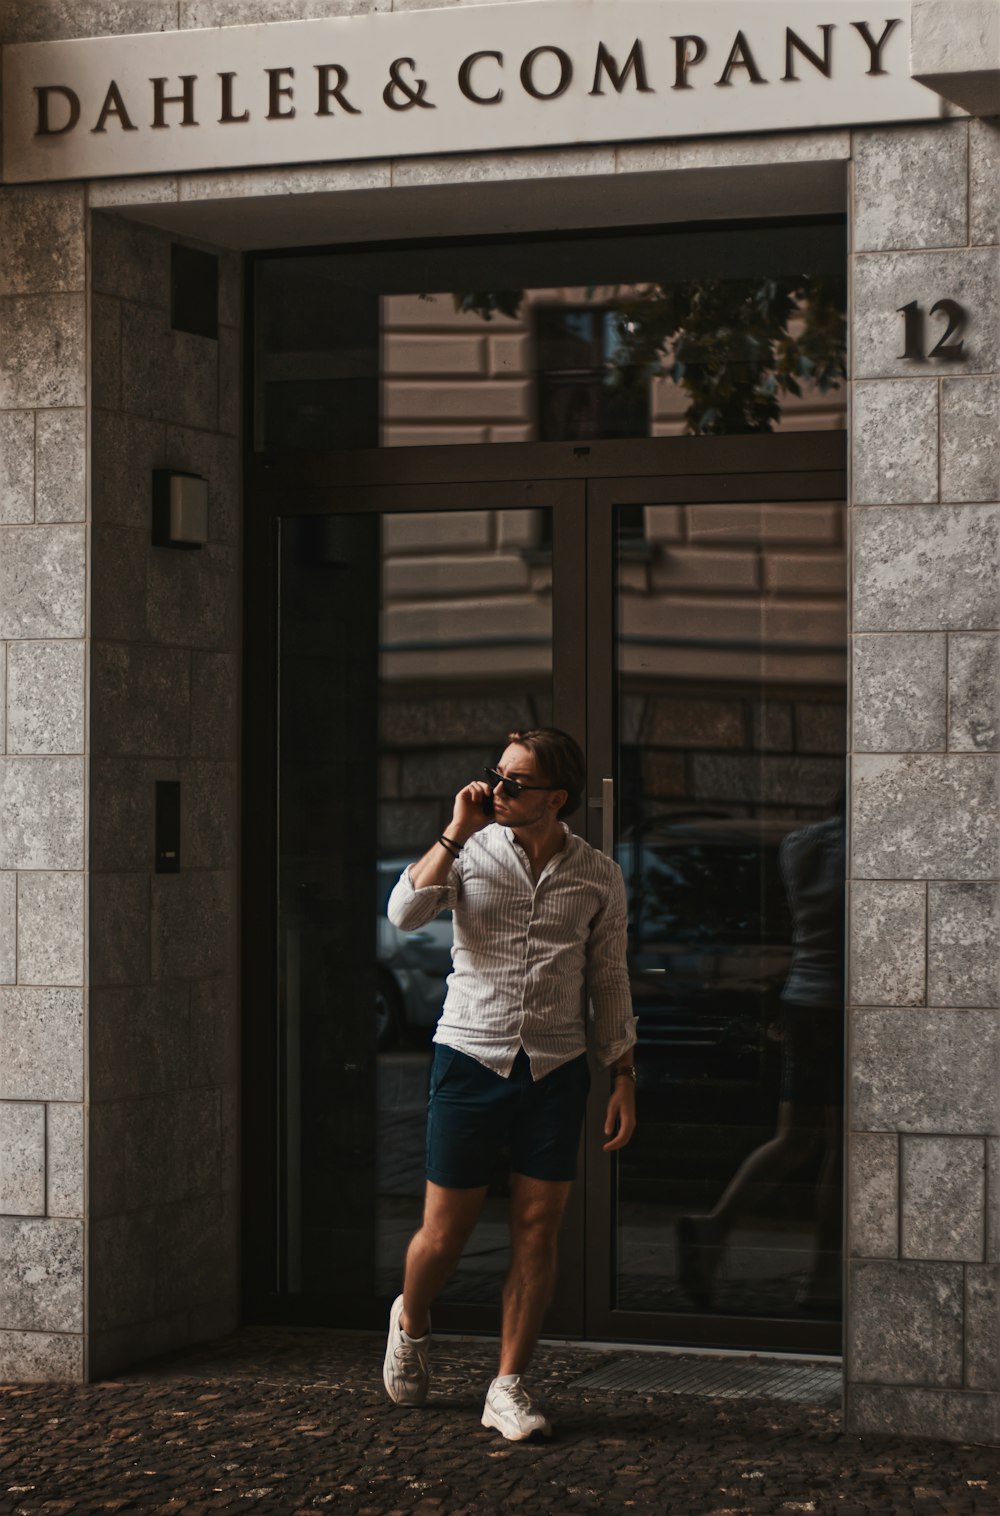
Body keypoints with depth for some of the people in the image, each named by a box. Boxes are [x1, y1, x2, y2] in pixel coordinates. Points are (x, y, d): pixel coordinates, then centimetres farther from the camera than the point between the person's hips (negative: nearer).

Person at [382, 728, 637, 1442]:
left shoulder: (599, 876, 3)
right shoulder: (472, 850, 0)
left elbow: (609, 981, 10)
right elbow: (406, 911, -16)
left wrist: (623, 1076, 5)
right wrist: (457, 831, -18)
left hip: (556, 1068, 1)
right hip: (472, 1057, -1)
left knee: (538, 1231, -1)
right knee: (445, 1232, 3)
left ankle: (509, 1388, 9)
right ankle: (411, 1322, 34)